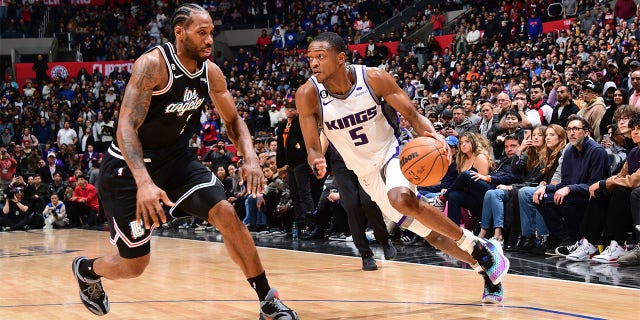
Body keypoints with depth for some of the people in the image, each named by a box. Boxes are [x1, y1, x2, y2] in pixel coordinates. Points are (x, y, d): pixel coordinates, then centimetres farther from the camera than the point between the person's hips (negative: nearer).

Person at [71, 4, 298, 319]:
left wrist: (250, 157, -13)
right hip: (130, 167, -5)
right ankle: (86, 269, 36)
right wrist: (144, 183, -46)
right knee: (134, 264, 1)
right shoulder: (154, 64, -25)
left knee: (227, 215, -13)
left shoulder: (210, 72, -5)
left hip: (175, 158, 6)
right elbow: (126, 127, -32)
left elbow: (233, 120, 8)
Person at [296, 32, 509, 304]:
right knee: (432, 234, 5)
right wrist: (317, 163, -37)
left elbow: (411, 113, -10)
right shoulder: (308, 95, -15)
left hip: (391, 154, -3)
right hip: (366, 174, 3)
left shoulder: (373, 78, -18)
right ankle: (487, 271, 25)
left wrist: (432, 136, -32)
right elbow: (313, 149, -12)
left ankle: (477, 246, -19)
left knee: (402, 199, -36)